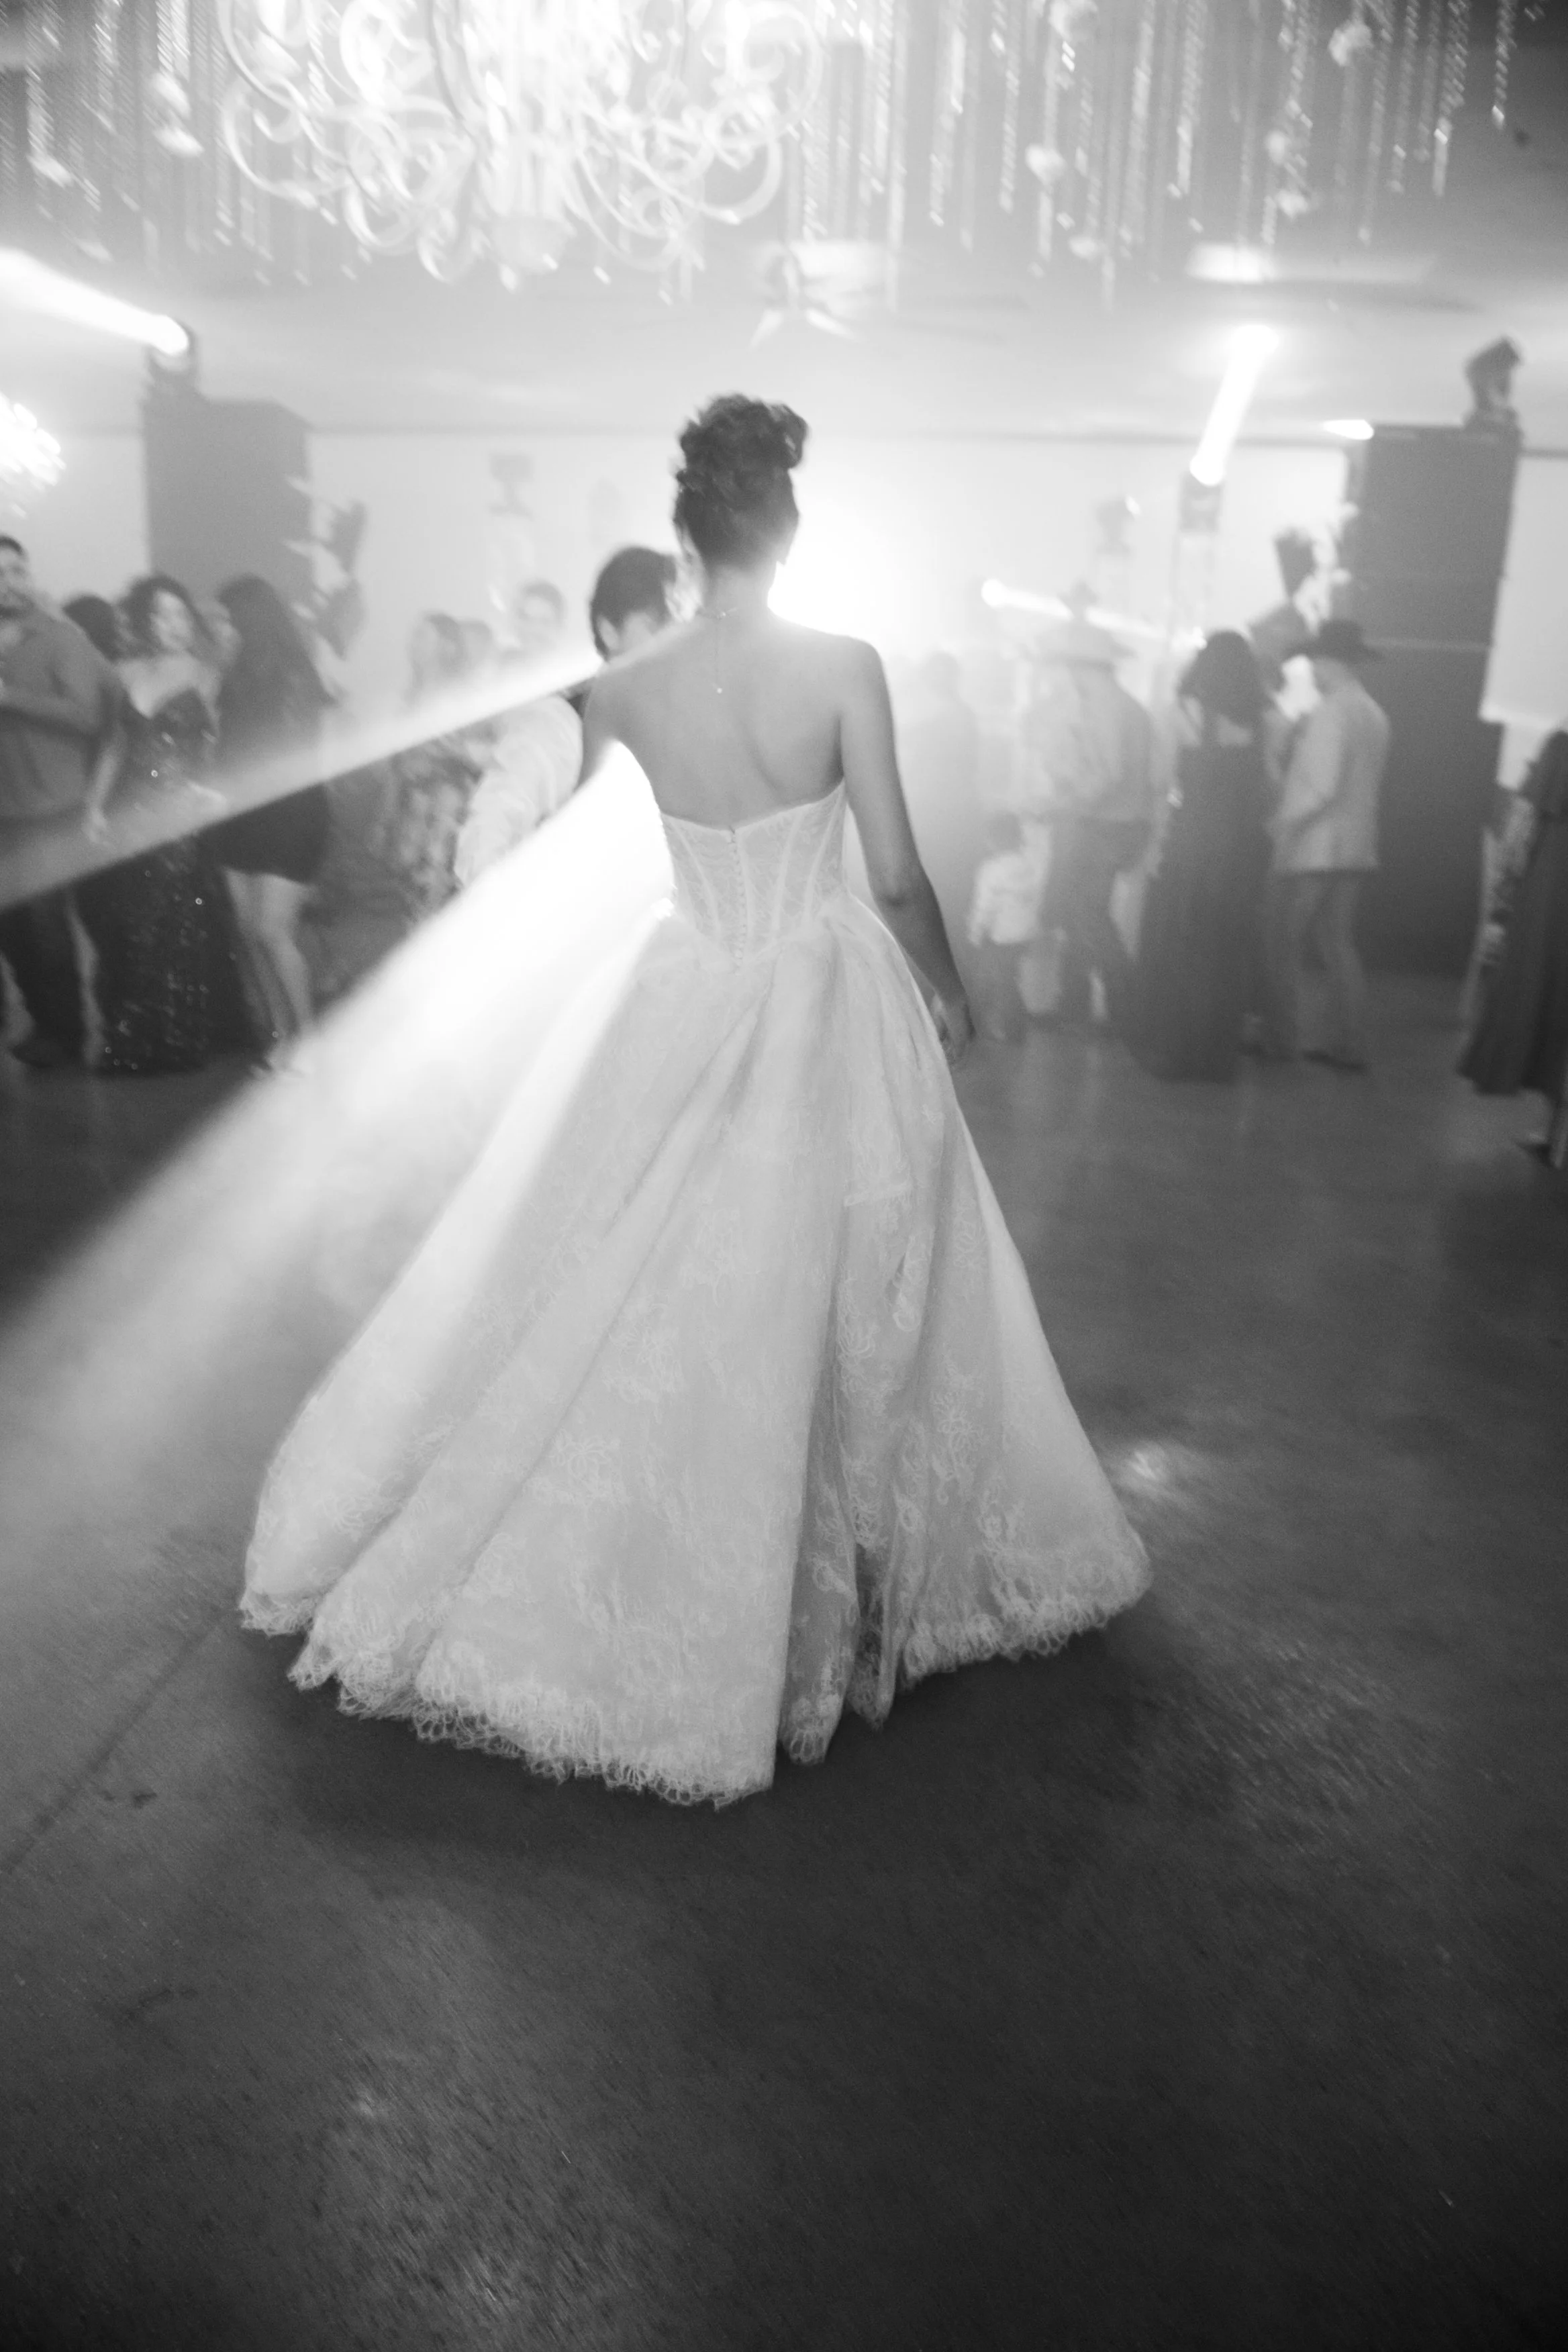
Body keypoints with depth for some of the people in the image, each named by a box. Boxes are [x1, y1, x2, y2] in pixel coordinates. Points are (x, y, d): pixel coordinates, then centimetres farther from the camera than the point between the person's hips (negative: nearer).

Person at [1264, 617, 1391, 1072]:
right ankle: (1347, 1042, 13)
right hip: (1355, 848, 8)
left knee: (1283, 945, 2)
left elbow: (1323, 786, -22)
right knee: (1338, 945, 13)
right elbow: (1364, 783, 15)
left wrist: (1286, 821, -11)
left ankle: (1279, 1036, 6)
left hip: (1312, 847, -8)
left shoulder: (1331, 713, -15)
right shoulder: (1374, 713, 12)